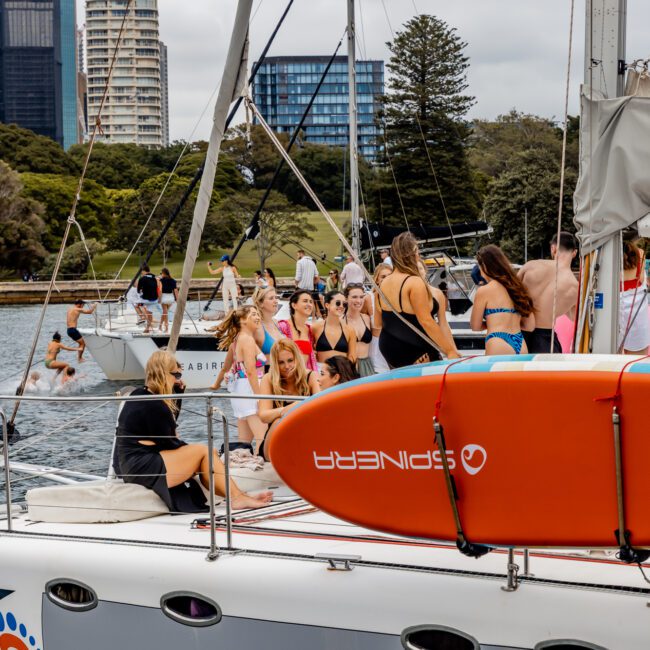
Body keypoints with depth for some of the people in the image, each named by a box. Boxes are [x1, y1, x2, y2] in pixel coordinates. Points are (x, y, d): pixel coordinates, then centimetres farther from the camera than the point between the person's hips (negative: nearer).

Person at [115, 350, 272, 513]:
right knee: (203, 451, -7)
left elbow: (170, 423, 23)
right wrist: (190, 449, 9)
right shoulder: (155, 406, -15)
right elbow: (169, 444, -10)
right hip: (142, 468, -10)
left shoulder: (138, 395, 14)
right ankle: (238, 498, -3)